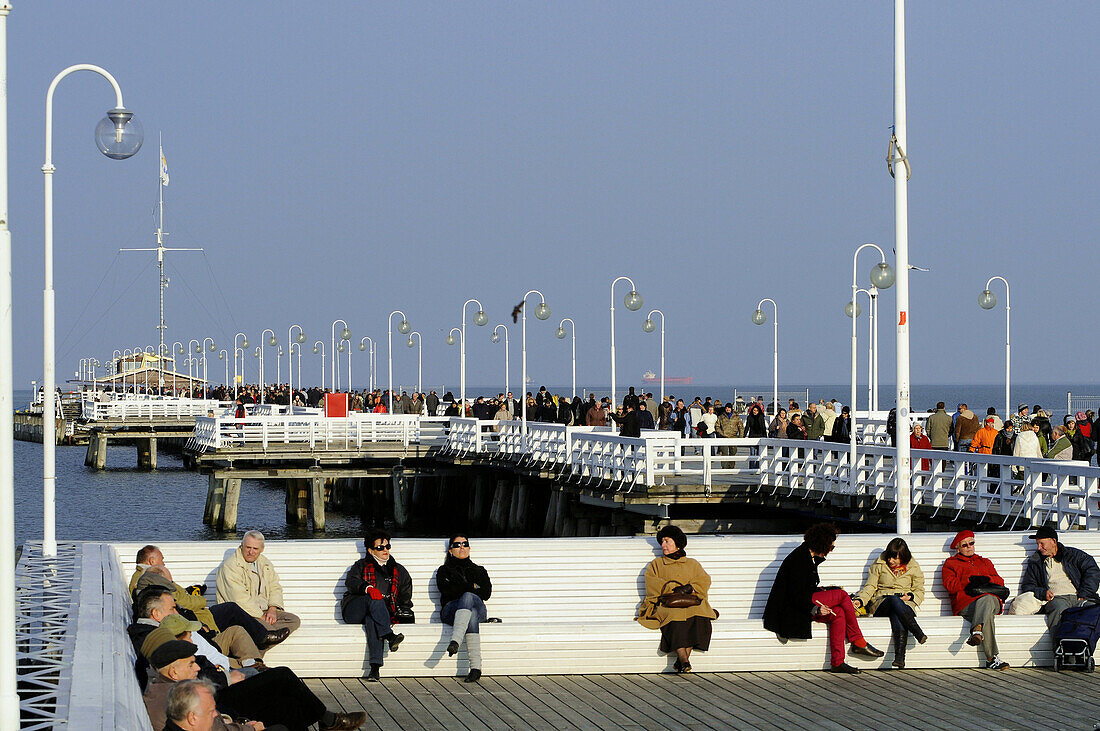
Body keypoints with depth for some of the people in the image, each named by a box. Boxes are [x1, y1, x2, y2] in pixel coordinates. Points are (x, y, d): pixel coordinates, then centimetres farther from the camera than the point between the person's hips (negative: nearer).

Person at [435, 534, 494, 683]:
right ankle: (476, 667, -54)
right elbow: (444, 588, 0)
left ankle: (455, 641, -56)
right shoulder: (444, 570, 24)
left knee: (468, 597, -38)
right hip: (450, 609, -1)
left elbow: (486, 593, 10)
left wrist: (461, 589, 1)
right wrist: (472, 587, 1)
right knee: (471, 614, -39)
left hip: (478, 609, 1)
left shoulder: (479, 571, 29)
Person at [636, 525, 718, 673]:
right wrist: (672, 588, -8)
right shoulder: (656, 564, 24)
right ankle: (684, 661, -46)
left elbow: (704, 580, 11)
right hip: (667, 604, -1)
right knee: (676, 618, -38)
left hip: (691, 602, 1)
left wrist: (690, 588, -9)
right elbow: (652, 583, 6)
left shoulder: (692, 564, 26)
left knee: (699, 618, -35)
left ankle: (681, 659, -32)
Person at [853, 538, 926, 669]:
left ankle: (900, 657, -55)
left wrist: (910, 597, -6)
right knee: (894, 600, -40)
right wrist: (860, 600, -10)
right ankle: (917, 632, -44)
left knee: (897, 618, -40)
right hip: (881, 603, 0)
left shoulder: (913, 568, 13)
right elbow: (870, 587, 9)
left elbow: (920, 591, 17)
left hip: (905, 604, 0)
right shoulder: (879, 565, 14)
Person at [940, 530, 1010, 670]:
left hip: (990, 597, 2)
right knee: (987, 616, -38)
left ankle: (977, 631, -65)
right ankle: (992, 659, -49)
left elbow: (1000, 582, 20)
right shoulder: (950, 564, 25)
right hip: (965, 603, -2)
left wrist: (986, 579, -2)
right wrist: (970, 581, -5)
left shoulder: (985, 562, 35)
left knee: (986, 600, -40)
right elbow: (950, 585, 6)